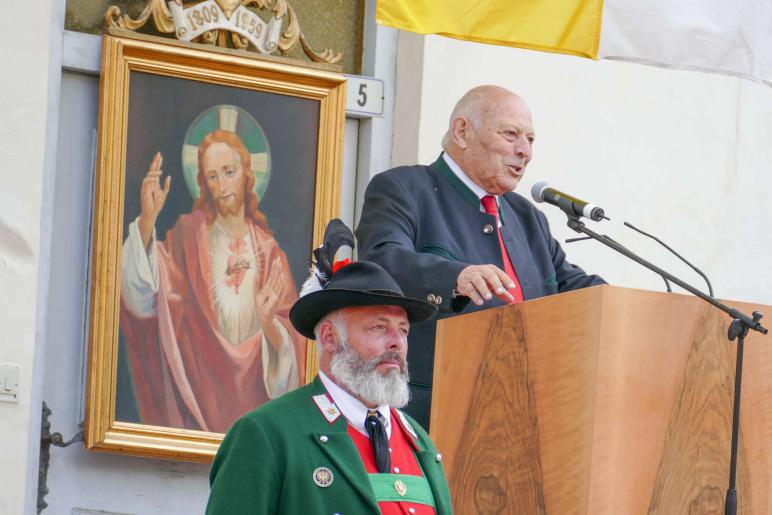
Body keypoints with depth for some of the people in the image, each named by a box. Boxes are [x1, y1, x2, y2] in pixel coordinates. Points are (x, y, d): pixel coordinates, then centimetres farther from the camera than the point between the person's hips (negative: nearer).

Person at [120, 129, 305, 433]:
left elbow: (291, 337, 4)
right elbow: (143, 299, -14)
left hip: (250, 392, 1)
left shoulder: (268, 251, 7)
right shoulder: (189, 233, 3)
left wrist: (270, 324, -20)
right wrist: (147, 221, -26)